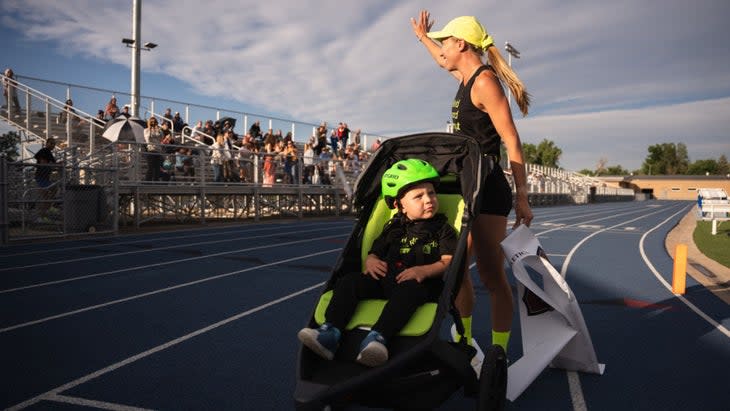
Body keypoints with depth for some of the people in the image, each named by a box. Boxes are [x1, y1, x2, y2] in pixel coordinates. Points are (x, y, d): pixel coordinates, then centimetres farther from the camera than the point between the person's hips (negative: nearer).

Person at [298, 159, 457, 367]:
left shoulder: (442, 227, 9)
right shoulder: (394, 227, 19)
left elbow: (449, 261, -2)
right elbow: (375, 253, 23)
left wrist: (424, 271, -20)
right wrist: (371, 262, -4)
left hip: (420, 284, -4)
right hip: (385, 280, 5)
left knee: (408, 289, -39)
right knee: (348, 281, -14)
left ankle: (377, 337, -53)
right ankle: (330, 332, -26)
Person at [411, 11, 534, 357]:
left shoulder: (484, 80, -10)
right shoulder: (467, 77, 16)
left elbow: (511, 141, -15)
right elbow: (445, 61, 42)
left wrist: (522, 197, -18)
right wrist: (423, 37, 56)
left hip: (487, 190, -10)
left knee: (490, 276, -7)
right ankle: (463, 344, 27)